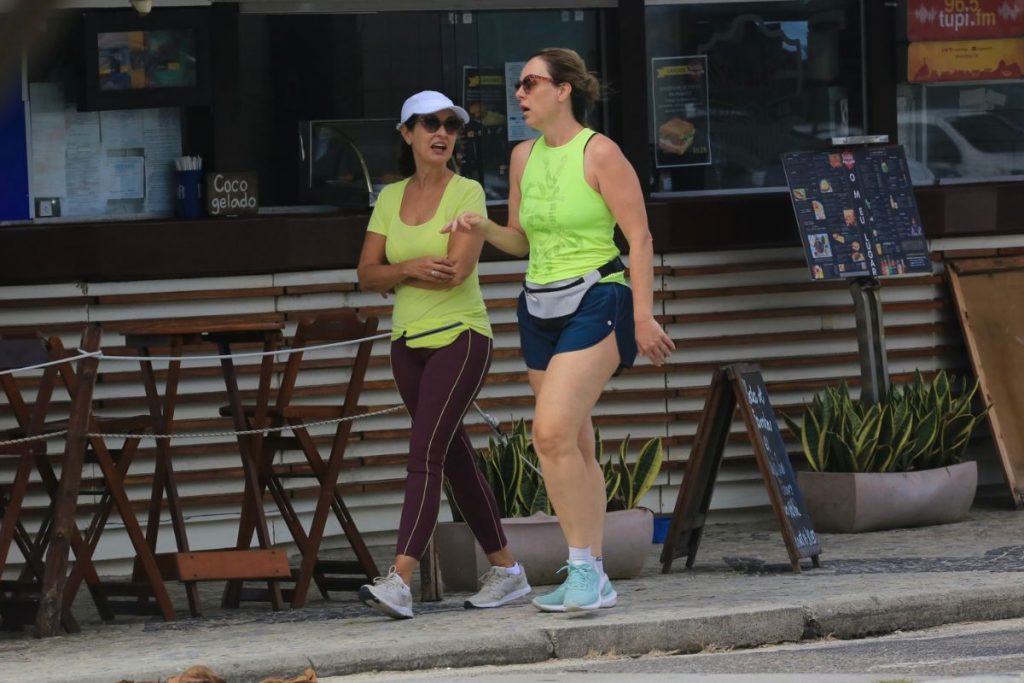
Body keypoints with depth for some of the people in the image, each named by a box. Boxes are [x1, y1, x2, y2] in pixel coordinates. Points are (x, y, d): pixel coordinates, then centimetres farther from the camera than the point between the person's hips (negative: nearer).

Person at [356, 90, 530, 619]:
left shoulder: (467, 194, -8)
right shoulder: (391, 198, 9)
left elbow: (457, 270, -20)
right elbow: (367, 276, 4)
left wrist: (392, 274, -6)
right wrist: (410, 268, -16)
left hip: (461, 337, -6)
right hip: (409, 343, 6)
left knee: (425, 455, -17)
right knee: (455, 459, 11)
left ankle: (399, 583, -26)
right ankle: (506, 570, 21)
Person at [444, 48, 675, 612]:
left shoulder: (599, 153, -9)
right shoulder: (524, 156, 11)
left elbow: (639, 236, -10)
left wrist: (643, 317, -14)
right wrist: (482, 228, 0)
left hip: (594, 305, -7)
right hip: (540, 309, 7)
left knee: (552, 433, -20)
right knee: (574, 448, 8)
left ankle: (583, 568, -15)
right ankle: (592, 579, 11)